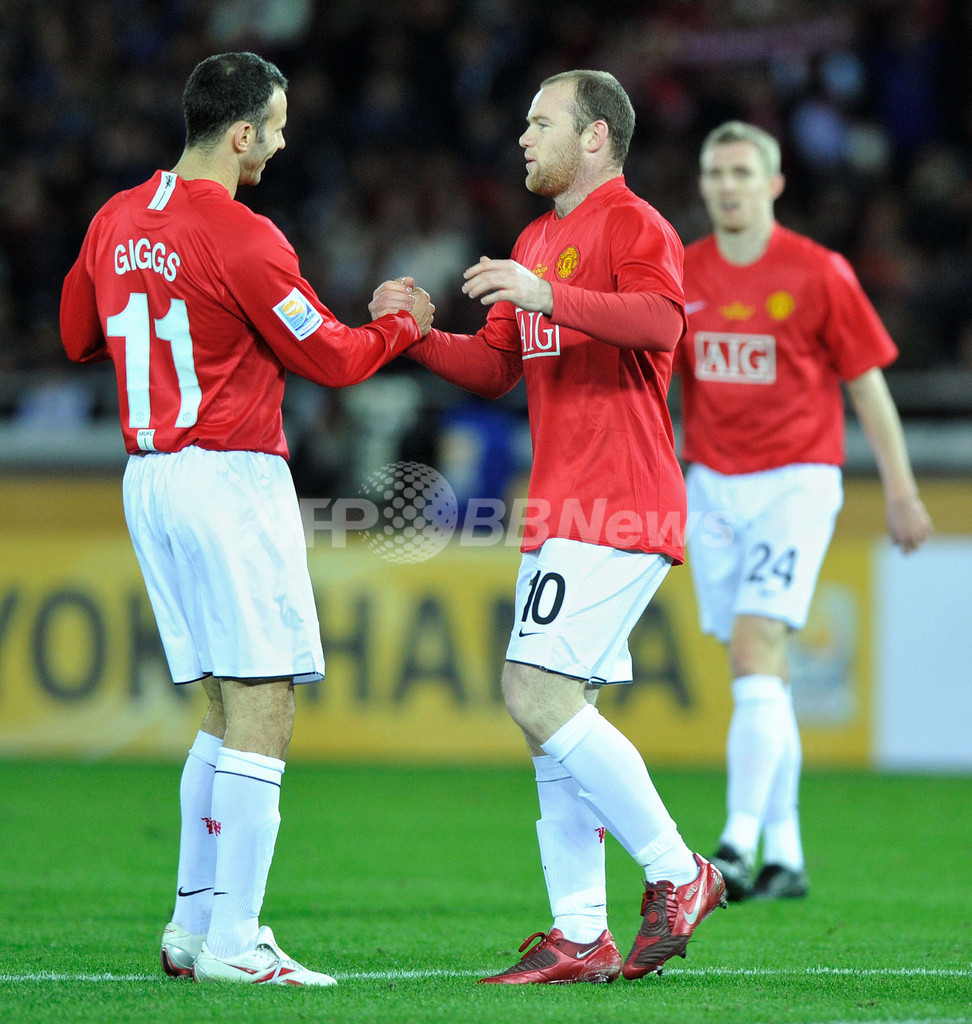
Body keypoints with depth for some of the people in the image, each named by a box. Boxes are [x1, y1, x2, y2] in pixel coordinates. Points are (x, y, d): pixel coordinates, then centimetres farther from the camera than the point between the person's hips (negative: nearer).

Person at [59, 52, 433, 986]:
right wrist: (402, 324, 11)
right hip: (231, 479, -8)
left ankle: (192, 925, 14)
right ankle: (232, 943, -10)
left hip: (147, 478, 9)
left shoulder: (115, 222, 10)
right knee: (262, 713, -6)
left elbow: (79, 337, 23)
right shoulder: (240, 237, -14)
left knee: (228, 712, 15)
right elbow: (328, 357, -6)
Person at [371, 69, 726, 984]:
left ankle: (676, 874, -5)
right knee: (548, 707, 5)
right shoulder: (538, 240, 22)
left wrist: (549, 296, -36)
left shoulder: (634, 227, -7)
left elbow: (659, 321, -27)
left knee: (537, 694, -16)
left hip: (616, 512, -10)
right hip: (562, 513, 10)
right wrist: (418, 334, 7)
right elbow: (494, 367, 24)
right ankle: (580, 936, 7)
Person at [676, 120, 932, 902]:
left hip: (795, 479, -4)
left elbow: (868, 383, -1)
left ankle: (740, 847, -24)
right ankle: (786, 855, 11)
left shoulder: (818, 273, -5)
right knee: (760, 673, 6)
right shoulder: (681, 276, 6)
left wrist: (901, 489, -1)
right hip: (711, 484, 4)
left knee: (756, 653, -18)